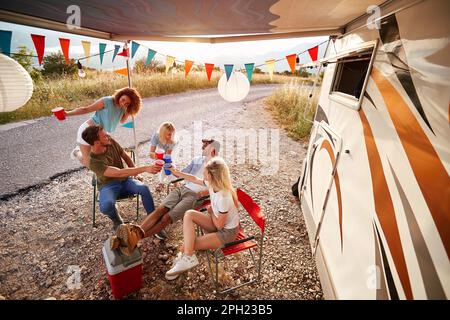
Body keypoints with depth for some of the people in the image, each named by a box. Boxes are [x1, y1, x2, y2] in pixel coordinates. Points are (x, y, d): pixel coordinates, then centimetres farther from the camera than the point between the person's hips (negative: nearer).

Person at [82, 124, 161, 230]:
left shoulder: (111, 142, -9)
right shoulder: (93, 162, -26)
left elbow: (126, 157, 9)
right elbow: (119, 173, -37)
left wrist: (135, 172, -2)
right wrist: (145, 168, -45)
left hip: (125, 180, 4)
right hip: (108, 186, -4)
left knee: (144, 188, -25)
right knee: (107, 206, -35)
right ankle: (117, 222, 0)